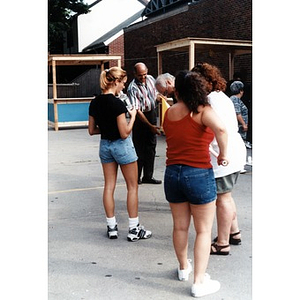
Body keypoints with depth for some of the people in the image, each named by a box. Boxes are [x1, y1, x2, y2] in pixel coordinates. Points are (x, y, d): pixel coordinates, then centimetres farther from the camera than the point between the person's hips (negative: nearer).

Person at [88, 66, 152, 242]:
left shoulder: (95, 103, 1)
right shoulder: (117, 103, -20)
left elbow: (92, 130, 6)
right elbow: (124, 133, -20)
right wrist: (133, 116, -8)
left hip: (105, 145, 7)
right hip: (121, 146, -7)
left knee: (109, 186, 12)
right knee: (132, 187, 6)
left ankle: (112, 227, 19)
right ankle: (134, 229, 11)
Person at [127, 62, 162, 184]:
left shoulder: (150, 79, 0)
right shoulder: (132, 88, -21)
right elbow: (137, 110, -24)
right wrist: (150, 125, -27)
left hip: (152, 114, 7)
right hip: (140, 118, -6)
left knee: (151, 147, 9)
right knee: (139, 148, -2)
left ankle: (148, 176, 19)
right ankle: (135, 177, 10)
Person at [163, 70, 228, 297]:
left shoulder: (169, 113, 6)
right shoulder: (202, 110, -9)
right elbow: (220, 128, -29)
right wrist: (224, 153, -15)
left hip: (172, 173, 5)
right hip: (199, 174, -5)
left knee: (180, 226, 19)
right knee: (203, 230, 7)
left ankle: (184, 268, 38)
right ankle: (199, 282, 10)